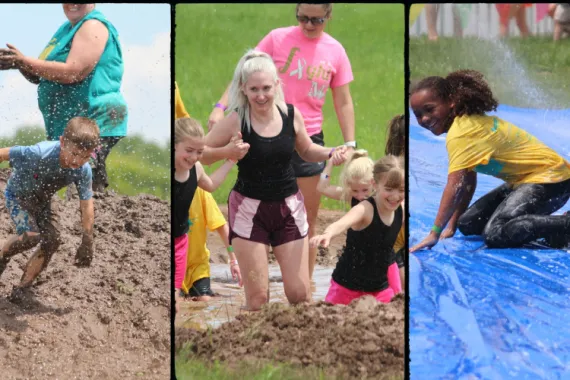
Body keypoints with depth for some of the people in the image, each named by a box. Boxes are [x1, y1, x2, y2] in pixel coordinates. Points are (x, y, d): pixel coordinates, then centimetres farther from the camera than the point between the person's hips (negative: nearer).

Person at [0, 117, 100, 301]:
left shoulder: (83, 171, -26)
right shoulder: (40, 154, -41)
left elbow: (86, 205, -14)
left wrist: (87, 242, -11)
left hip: (41, 201, 5)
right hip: (17, 195, -5)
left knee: (53, 239, -9)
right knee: (31, 235, -24)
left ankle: (23, 287, 5)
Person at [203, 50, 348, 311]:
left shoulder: (292, 115, -4)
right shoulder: (235, 121, -14)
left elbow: (307, 151, 14)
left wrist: (331, 153, -6)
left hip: (289, 208, 3)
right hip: (249, 209, -3)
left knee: (300, 294, 2)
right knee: (257, 297, -3)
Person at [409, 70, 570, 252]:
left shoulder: (460, 134, -22)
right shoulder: (466, 123, 9)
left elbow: (455, 187, -30)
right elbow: (468, 181, 14)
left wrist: (434, 235, -30)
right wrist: (452, 226, 12)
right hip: (522, 180, 11)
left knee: (495, 235, -27)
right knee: (468, 224, 6)